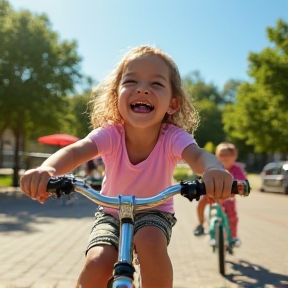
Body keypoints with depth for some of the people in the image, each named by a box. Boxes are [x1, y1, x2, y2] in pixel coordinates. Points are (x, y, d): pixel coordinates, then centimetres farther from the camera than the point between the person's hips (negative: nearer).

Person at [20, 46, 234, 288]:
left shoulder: (173, 137, -25)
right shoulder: (110, 134, -23)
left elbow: (198, 155, -44)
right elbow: (76, 150, -40)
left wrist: (215, 169, -69)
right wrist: (48, 169, -63)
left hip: (154, 213, -1)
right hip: (112, 214, 1)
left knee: (150, 241, -34)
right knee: (97, 263, -23)